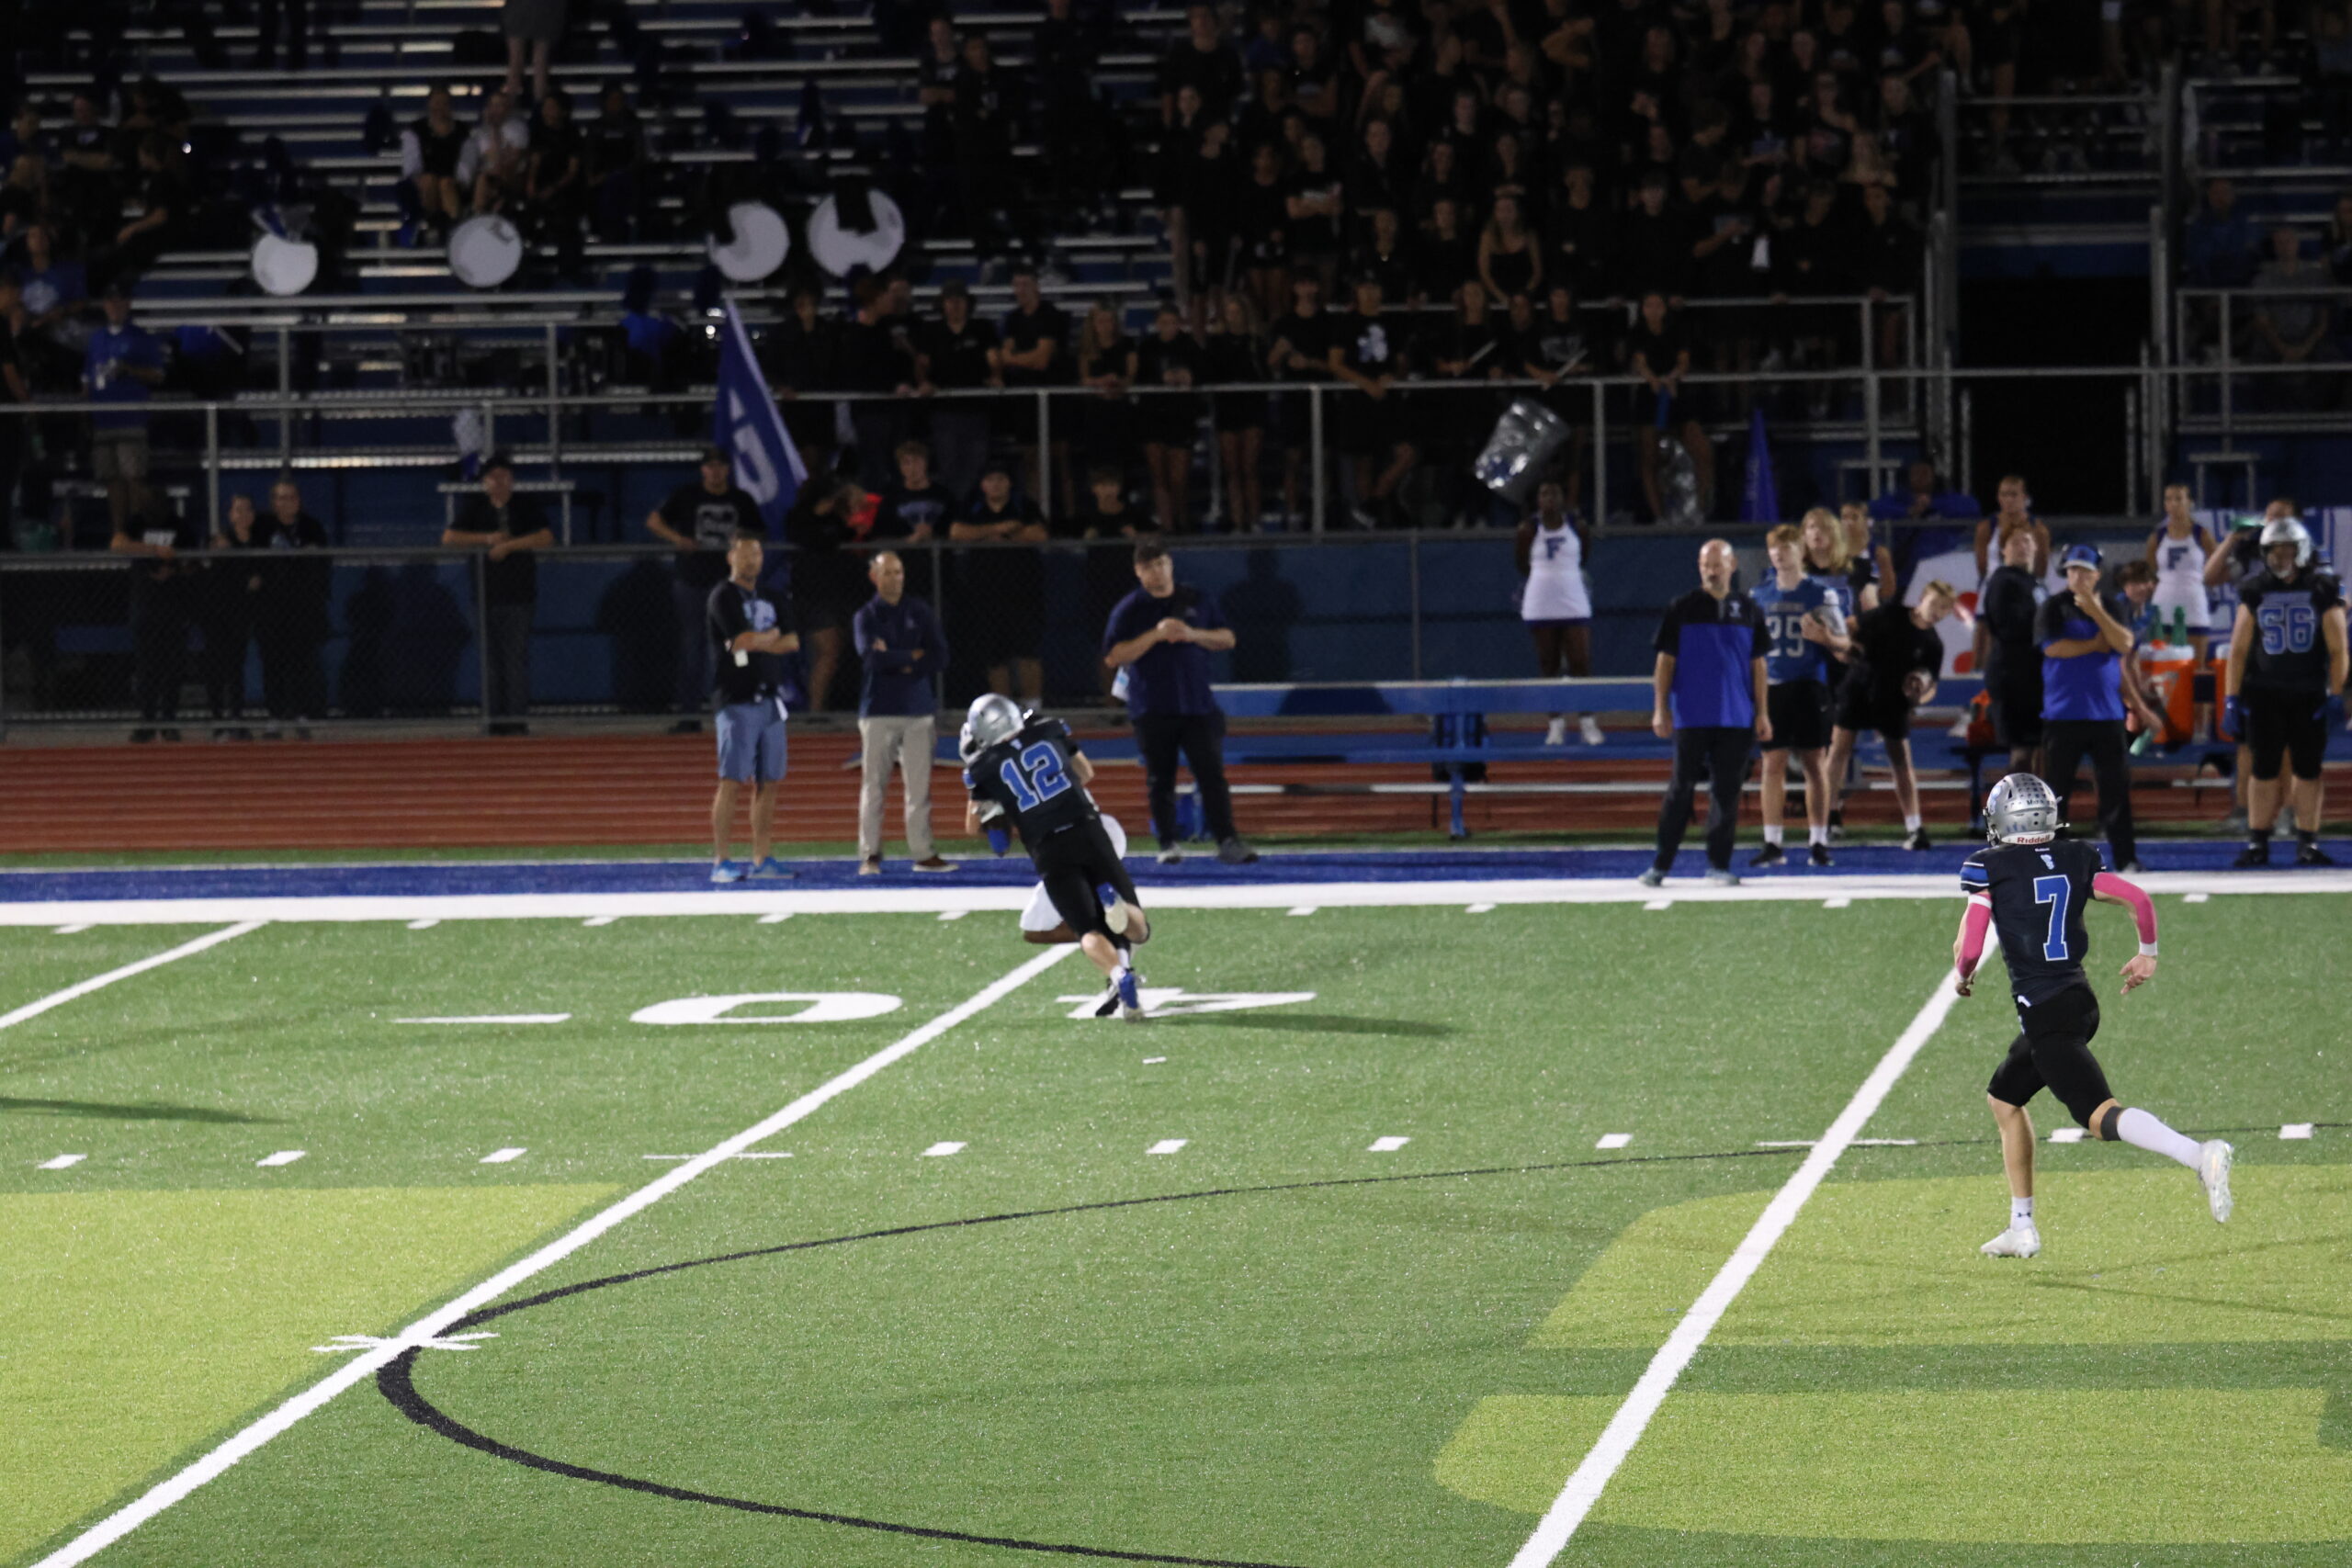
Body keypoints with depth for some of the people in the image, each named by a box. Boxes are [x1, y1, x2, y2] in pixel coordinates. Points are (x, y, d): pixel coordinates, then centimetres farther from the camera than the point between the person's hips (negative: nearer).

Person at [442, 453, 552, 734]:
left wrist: (508, 545, -13)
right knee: (490, 656, -1)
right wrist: (487, 539, -7)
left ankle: (517, 715, -9)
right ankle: (495, 717, -1)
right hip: (485, 592, 1)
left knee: (517, 655, -7)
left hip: (519, 592, -1)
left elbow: (546, 537, -6)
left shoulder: (526, 506, 7)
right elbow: (448, 538, 4)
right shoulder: (475, 507, 11)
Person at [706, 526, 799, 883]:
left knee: (769, 783, 6)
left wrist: (757, 641, -5)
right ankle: (720, 862, -11)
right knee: (731, 782, -10)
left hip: (770, 700, 7)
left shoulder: (767, 600, 19)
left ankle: (762, 861, 11)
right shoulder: (724, 597, -4)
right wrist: (772, 636, 2)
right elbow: (744, 639, -16)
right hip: (737, 702, -7)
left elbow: (792, 642, 10)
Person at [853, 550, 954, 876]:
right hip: (879, 710, -2)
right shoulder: (866, 616, 4)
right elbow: (872, 657, -13)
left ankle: (923, 853, 4)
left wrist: (896, 660, -7)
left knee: (920, 785, 1)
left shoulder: (920, 613, 10)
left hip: (918, 709, 2)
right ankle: (869, 855, -3)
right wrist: (912, 656, -6)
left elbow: (939, 657, 1)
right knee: (874, 786, -5)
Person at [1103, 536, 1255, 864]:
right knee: (1160, 780, 2)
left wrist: (1194, 635, -9)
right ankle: (1167, 843, 11)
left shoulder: (1200, 600, 8)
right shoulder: (1128, 610, 0)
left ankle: (1227, 840, -8)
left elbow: (1227, 639, 11)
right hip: (1152, 711, -1)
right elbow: (1113, 657, -7)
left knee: (1212, 773, -5)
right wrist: (1155, 635, -16)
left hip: (1199, 705, 1)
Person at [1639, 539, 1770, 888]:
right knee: (1681, 790, -1)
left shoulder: (1747, 610, 8)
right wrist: (1661, 709, -4)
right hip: (1691, 717, -2)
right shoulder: (1682, 609, 2)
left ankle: (1719, 865, 9)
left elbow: (1757, 663, 12)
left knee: (1727, 791, 3)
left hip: (1736, 718, 2)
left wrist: (1762, 712, 8)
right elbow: (1665, 661, 2)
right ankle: (1660, 865, 4)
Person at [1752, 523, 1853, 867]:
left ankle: (1818, 842, 6)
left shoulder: (1821, 594, 1)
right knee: (1773, 764, 0)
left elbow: (1843, 644, 1)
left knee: (1813, 763, 0)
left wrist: (1824, 637, -18)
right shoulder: (1760, 595, 10)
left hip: (1809, 686, -2)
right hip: (1771, 686, 2)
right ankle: (1772, 844, 2)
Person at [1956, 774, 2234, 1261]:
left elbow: (1969, 950, -8)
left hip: (2045, 1014, -8)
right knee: (2004, 1097, 24)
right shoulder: (2076, 859, 9)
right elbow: (2139, 900, 5)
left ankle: (2199, 1156, -38)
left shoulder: (1989, 867, -6)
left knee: (2101, 1115, -15)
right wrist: (2148, 952, 23)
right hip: (2081, 1001, 8)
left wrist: (1961, 976, 15)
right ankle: (2022, 1228, 26)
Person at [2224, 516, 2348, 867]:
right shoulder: (2255, 594, 4)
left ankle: (2308, 843, 8)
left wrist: (2335, 696, -5)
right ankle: (2257, 843, 5)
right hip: (2264, 693, 1)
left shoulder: (2322, 592, -1)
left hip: (2308, 695, -1)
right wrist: (2232, 699, 1)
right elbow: (2238, 650, 6)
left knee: (2308, 770, 2)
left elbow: (2337, 650, 1)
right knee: (2264, 770, 1)